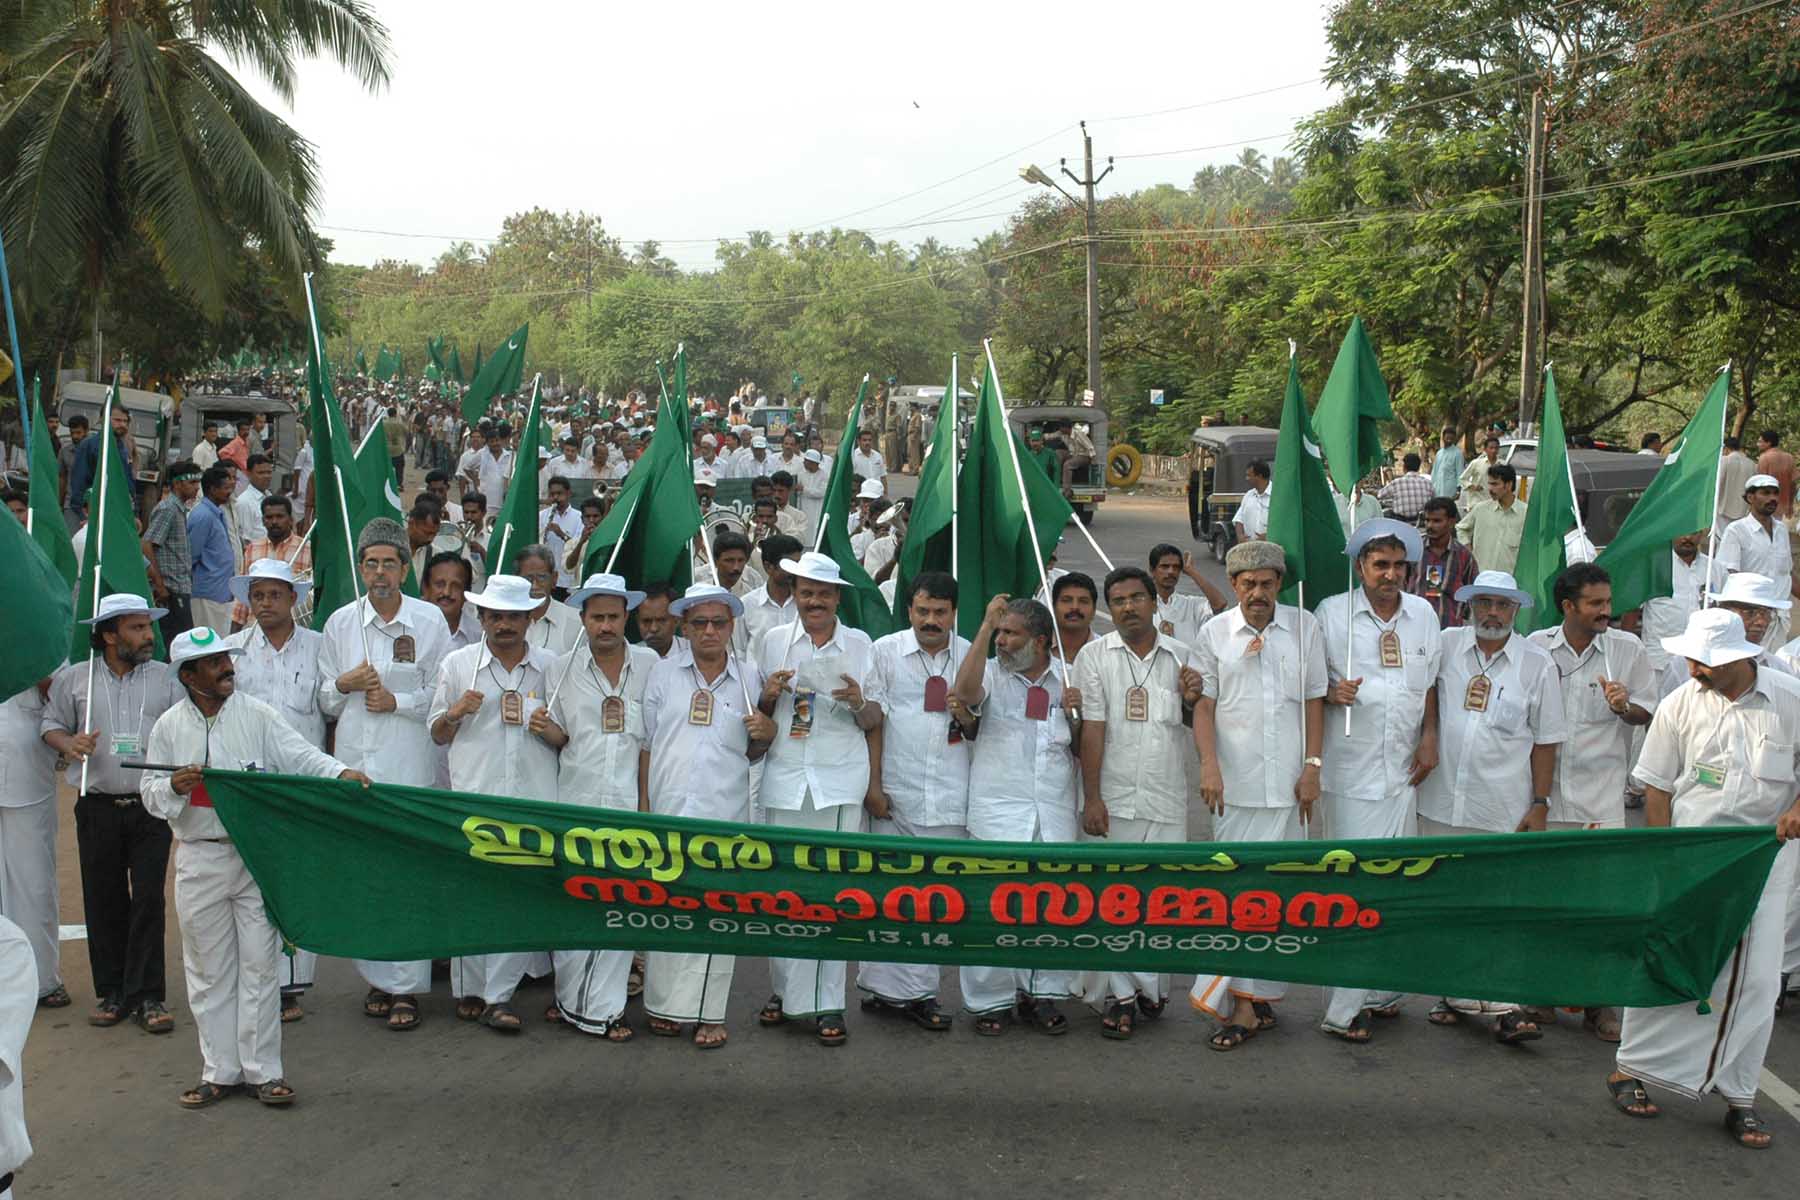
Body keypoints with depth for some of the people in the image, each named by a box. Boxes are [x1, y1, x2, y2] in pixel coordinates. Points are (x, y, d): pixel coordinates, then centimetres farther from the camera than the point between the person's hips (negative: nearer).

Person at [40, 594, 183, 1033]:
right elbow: (51, 722, 12)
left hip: (150, 808, -1)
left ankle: (147, 996, 4)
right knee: (103, 902, 7)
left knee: (148, 900, -3)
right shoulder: (74, 678, 5)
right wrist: (67, 742, -9)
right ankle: (112, 993, 19)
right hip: (97, 810, 1)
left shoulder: (167, 679, 4)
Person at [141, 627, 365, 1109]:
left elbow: (301, 755, -9)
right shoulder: (169, 726, 5)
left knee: (259, 966, 2)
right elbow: (151, 795, 8)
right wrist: (174, 787, -15)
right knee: (209, 971, 9)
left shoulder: (257, 715, 0)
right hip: (199, 860, 2)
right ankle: (219, 1070, 20)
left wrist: (341, 772, -27)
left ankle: (263, 1070, 11)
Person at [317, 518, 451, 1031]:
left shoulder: (430, 620, 2)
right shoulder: (339, 622, 11)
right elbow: (324, 700, 16)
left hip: (410, 766, -3)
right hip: (354, 765, 3)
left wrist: (397, 701, -10)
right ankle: (377, 978, 17)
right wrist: (344, 684, -5)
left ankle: (406, 987, 0)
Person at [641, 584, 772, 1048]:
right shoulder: (664, 673, 8)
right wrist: (643, 804, 2)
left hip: (725, 810, 0)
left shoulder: (750, 677, 9)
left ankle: (709, 1013, 7)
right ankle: (665, 1005, 17)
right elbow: (646, 744, 9)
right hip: (669, 805, 0)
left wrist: (766, 734, -5)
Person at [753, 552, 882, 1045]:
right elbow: (758, 712, 16)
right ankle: (786, 991, 17)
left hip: (840, 782, -2)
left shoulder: (859, 644, 7)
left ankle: (827, 1005, 1)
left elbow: (874, 722, 9)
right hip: (784, 779, 2)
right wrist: (768, 695, -5)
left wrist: (859, 702, -12)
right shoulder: (774, 640, 10)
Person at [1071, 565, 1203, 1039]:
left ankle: (1151, 985, 20)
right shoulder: (1095, 655, 1)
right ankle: (1119, 995, 9)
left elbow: (1197, 726, 16)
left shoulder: (1181, 657, 9)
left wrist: (1191, 702, -7)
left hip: (1167, 801, 2)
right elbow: (1092, 730, -5)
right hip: (1113, 800, -2)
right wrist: (1091, 799, -10)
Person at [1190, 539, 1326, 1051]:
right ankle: (1254, 1003, 6)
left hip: (1286, 782, 1)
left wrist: (1312, 767, 2)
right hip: (1234, 782, -1)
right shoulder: (1215, 632, 5)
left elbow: (1314, 700, 8)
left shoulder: (1303, 626, 7)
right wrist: (1209, 764, -9)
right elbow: (1204, 704, 3)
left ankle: (1243, 1002, 9)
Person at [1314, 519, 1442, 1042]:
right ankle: (1343, 1009, -1)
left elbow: (1430, 681, 18)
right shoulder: (1331, 612, -3)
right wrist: (1331, 693, -19)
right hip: (1351, 771, -5)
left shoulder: (1423, 614, 10)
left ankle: (1379, 990, 25)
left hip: (1403, 769, 5)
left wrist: (1429, 736, 7)